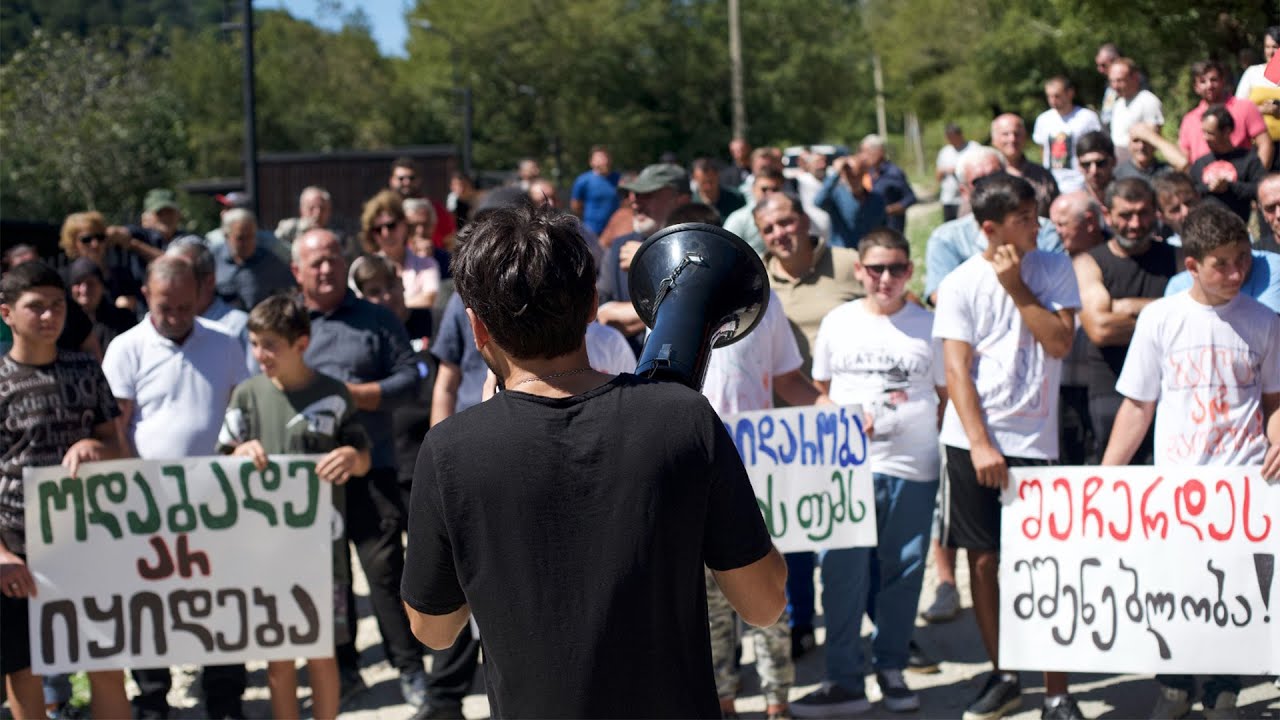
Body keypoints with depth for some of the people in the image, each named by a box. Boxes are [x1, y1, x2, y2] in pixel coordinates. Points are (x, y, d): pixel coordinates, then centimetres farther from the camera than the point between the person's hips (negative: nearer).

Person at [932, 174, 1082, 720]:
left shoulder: (1054, 269, 4)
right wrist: (980, 445, -12)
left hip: (1034, 439, 0)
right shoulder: (960, 284, -1)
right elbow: (957, 370, -5)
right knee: (983, 560, 6)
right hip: (973, 441, 0)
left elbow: (1060, 343, -7)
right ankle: (1002, 676, 21)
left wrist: (1016, 287, -12)